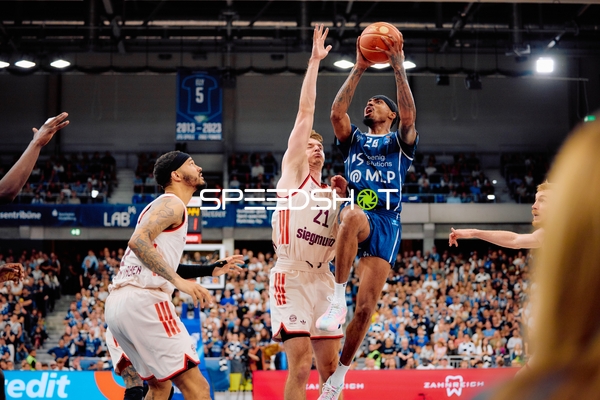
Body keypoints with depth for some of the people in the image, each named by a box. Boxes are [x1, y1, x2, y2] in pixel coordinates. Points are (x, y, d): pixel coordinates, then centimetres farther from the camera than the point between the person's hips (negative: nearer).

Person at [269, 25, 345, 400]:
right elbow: (306, 112, 0)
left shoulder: (331, 190, 22)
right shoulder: (293, 171, 7)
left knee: (330, 366, 6)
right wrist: (314, 62, 0)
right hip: (292, 277, -6)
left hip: (323, 279, 6)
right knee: (300, 366, -12)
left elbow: (338, 244, 16)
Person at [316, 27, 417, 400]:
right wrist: (359, 70, -1)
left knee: (366, 306, -7)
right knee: (354, 215, -41)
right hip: (356, 217, 0)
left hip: (386, 225, 0)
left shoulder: (400, 142, 16)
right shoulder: (354, 139, 21)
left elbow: (409, 116, -6)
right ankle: (337, 298, -35)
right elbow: (337, 112, 2)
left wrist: (399, 68, -10)